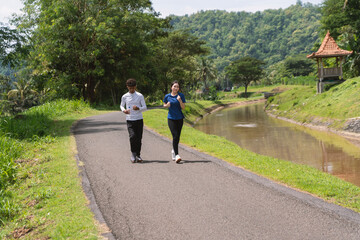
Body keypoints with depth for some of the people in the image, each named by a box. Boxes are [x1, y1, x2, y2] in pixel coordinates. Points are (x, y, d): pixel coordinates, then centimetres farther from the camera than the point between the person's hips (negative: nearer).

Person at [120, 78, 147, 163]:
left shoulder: (140, 96, 2)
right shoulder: (124, 97, 5)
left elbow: (145, 107, 3)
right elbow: (121, 105, 20)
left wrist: (138, 108, -19)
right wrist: (124, 110, -4)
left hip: (139, 119, 1)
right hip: (129, 120, 0)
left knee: (139, 138, 3)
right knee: (132, 136, -16)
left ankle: (138, 155, 15)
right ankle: (133, 154, -2)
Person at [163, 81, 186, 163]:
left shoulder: (181, 95, -2)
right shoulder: (167, 96, 0)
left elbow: (183, 107, -4)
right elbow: (164, 105, 16)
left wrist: (180, 101, -22)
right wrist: (167, 105, -7)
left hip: (180, 118, 2)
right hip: (171, 118, -2)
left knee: (177, 136, 10)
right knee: (175, 136, -15)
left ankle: (174, 150, 36)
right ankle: (176, 155, -19)